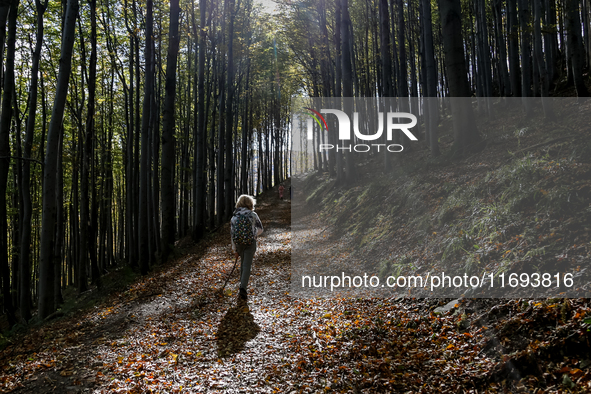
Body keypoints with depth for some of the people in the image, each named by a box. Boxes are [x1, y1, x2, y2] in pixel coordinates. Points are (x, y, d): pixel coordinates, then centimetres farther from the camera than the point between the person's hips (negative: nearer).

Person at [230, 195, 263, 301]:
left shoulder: (234, 217, 2)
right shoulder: (253, 215, -4)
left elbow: (232, 234, 3)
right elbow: (260, 229, 3)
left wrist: (234, 250, 9)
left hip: (239, 243, 3)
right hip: (250, 242, -3)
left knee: (243, 263, 23)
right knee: (247, 265, -3)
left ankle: (243, 283, 33)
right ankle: (243, 288, -14)